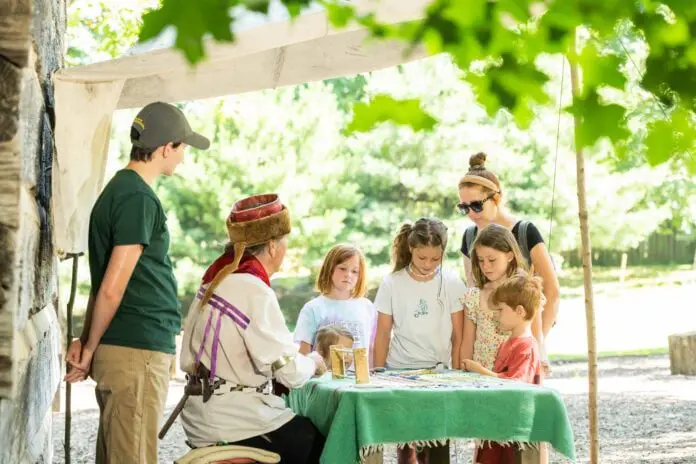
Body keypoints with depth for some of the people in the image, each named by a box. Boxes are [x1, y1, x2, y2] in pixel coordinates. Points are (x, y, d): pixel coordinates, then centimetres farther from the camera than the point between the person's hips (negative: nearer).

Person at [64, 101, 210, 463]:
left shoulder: (119, 189, 16)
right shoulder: (139, 199, -14)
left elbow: (105, 281, 16)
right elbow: (112, 289, -16)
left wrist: (88, 342, 11)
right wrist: (90, 349, -5)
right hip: (138, 351, -10)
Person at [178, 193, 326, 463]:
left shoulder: (218, 278, 9)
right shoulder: (254, 292, -18)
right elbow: (290, 372, -19)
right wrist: (313, 361, 4)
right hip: (233, 427, -9)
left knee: (311, 430, 17)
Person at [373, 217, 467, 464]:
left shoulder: (452, 284, -2)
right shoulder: (391, 284, -2)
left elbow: (458, 336, 3)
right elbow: (382, 335, 4)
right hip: (399, 371, 0)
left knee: (437, 443, -6)